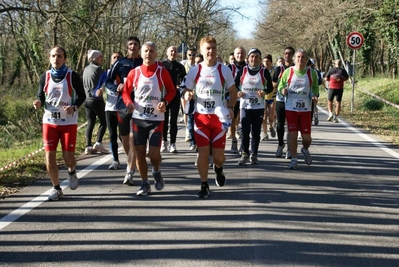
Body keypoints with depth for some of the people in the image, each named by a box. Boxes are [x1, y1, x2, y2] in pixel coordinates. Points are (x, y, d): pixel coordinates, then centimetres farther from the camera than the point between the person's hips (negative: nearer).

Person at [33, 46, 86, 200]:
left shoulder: (73, 76, -7)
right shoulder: (45, 77, 1)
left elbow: (82, 96, -1)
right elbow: (41, 96, 7)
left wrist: (74, 107, -20)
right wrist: (38, 102, -16)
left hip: (69, 122, -2)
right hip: (49, 122, 3)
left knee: (68, 156, -3)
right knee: (50, 156, -2)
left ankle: (72, 173, 34)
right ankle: (57, 189, 14)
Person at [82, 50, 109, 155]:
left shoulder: (86, 69, 12)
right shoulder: (98, 69, -11)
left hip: (88, 100, 7)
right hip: (97, 100, -7)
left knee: (90, 123, 7)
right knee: (103, 121, 4)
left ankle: (88, 146, 0)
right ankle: (98, 143, -10)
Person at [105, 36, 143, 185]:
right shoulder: (120, 63, 5)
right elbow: (108, 81, 7)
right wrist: (117, 88, -12)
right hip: (122, 104, 2)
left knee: (134, 138, -11)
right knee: (124, 137, 13)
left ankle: (129, 173, -13)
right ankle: (131, 163, 38)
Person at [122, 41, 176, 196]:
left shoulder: (162, 72, -2)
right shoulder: (134, 73, 2)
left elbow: (171, 90, 5)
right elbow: (126, 91, 9)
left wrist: (165, 102, -14)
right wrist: (129, 103, -11)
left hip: (156, 119, -2)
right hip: (138, 118, 2)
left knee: (154, 153, -7)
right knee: (139, 153, 3)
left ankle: (157, 172, 27)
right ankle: (145, 184, 19)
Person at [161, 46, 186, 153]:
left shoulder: (180, 67, 8)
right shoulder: (161, 65, 2)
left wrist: (180, 86, -6)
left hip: (175, 95, 1)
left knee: (174, 120, 2)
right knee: (164, 120, 6)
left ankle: (173, 144, 6)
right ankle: (164, 142, 19)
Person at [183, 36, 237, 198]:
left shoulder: (224, 70, 0)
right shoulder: (194, 70, 1)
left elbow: (233, 92, 8)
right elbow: (187, 91, 9)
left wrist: (230, 108, -8)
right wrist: (187, 95, -15)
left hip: (219, 117, 0)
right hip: (201, 116, 0)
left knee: (218, 155, 0)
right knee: (203, 152, -3)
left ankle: (218, 169, 36)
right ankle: (204, 185, 10)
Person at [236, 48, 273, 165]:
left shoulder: (264, 72, 0)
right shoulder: (242, 71, 2)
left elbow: (270, 87, 5)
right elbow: (235, 85, 10)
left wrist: (264, 92, -15)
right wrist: (237, 92, -10)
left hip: (259, 107, 0)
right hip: (245, 106, 0)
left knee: (256, 132, 7)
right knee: (245, 131, -5)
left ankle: (254, 154, 18)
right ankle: (245, 153, 5)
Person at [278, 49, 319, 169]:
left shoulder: (312, 73, 2)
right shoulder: (288, 72, 0)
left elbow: (315, 87, 14)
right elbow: (280, 86, 7)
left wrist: (314, 95, -7)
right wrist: (283, 90, -16)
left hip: (305, 109, 1)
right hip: (291, 108, -1)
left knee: (306, 137, 1)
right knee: (292, 134, -2)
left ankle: (305, 150, 36)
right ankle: (294, 159, 12)